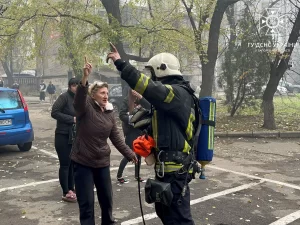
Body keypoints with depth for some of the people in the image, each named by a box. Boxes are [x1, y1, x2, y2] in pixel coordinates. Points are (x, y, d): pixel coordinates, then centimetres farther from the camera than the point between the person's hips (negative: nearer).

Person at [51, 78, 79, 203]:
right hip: (63, 136, -6)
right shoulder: (64, 97, -11)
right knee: (65, 164, -1)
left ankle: (71, 189, 23)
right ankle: (66, 193, 6)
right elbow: (54, 113, -17)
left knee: (72, 163, 12)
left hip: (75, 136, 6)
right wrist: (72, 119, -17)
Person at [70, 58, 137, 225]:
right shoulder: (85, 108, -11)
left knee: (107, 198, 18)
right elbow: (79, 98, -34)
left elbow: (116, 137, 7)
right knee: (86, 203, 0)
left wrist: (129, 153, 1)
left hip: (102, 162, 5)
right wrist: (85, 78, -50)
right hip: (83, 162, -5)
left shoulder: (110, 112, 3)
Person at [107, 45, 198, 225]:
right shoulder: (174, 93, 16)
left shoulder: (178, 93, -16)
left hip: (175, 170, -11)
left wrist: (120, 63, -26)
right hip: (168, 167, 11)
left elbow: (147, 87, -32)